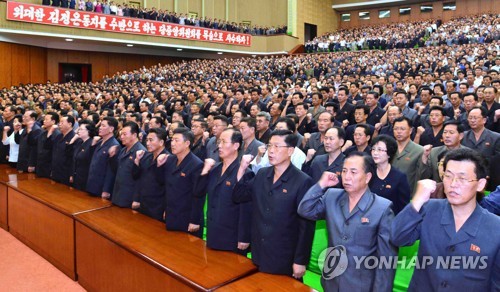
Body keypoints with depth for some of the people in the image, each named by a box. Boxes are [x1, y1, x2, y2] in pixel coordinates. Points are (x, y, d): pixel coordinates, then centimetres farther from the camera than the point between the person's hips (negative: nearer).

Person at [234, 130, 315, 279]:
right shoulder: (262, 174, 3)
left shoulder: (302, 181, -15)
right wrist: (242, 169, -8)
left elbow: (306, 225, -13)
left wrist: (301, 261, -12)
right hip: (259, 254, 5)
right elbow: (238, 197, 4)